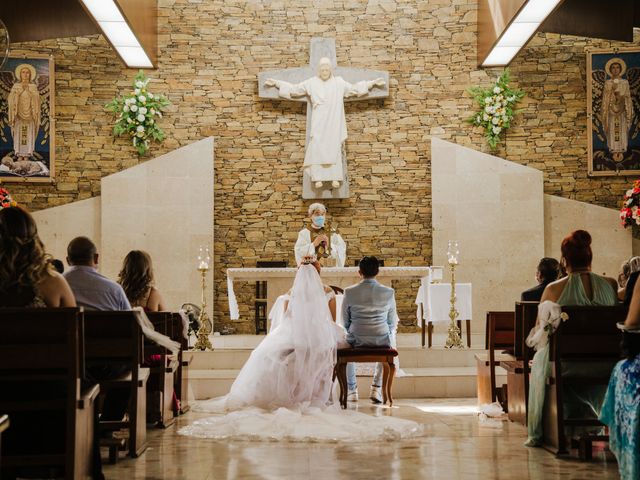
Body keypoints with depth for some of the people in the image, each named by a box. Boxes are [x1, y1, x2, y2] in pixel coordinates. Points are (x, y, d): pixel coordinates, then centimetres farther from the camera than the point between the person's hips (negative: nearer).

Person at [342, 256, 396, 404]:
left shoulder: (349, 292, -7)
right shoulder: (388, 293, -4)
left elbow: (345, 322, 4)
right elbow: (392, 323, 5)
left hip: (356, 341, -1)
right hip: (381, 341, 1)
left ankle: (352, 390, 36)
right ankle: (377, 388, 26)